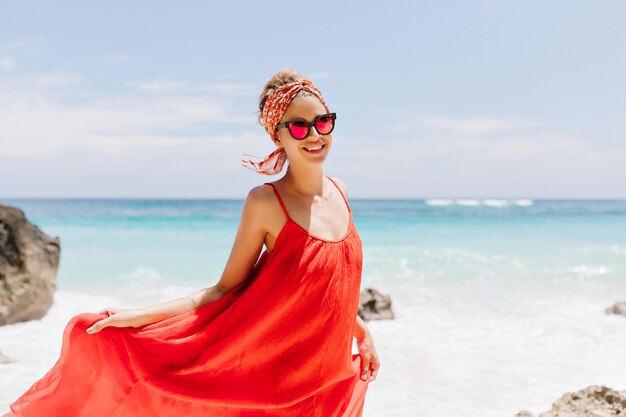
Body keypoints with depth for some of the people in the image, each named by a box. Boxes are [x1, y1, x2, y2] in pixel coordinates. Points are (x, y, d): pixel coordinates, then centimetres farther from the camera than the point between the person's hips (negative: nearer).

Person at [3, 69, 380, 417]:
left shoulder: (339, 192, 1)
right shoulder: (266, 202, -16)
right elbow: (226, 289, -11)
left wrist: (361, 331, 18)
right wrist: (138, 316, -18)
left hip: (327, 376, 5)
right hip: (272, 376, -5)